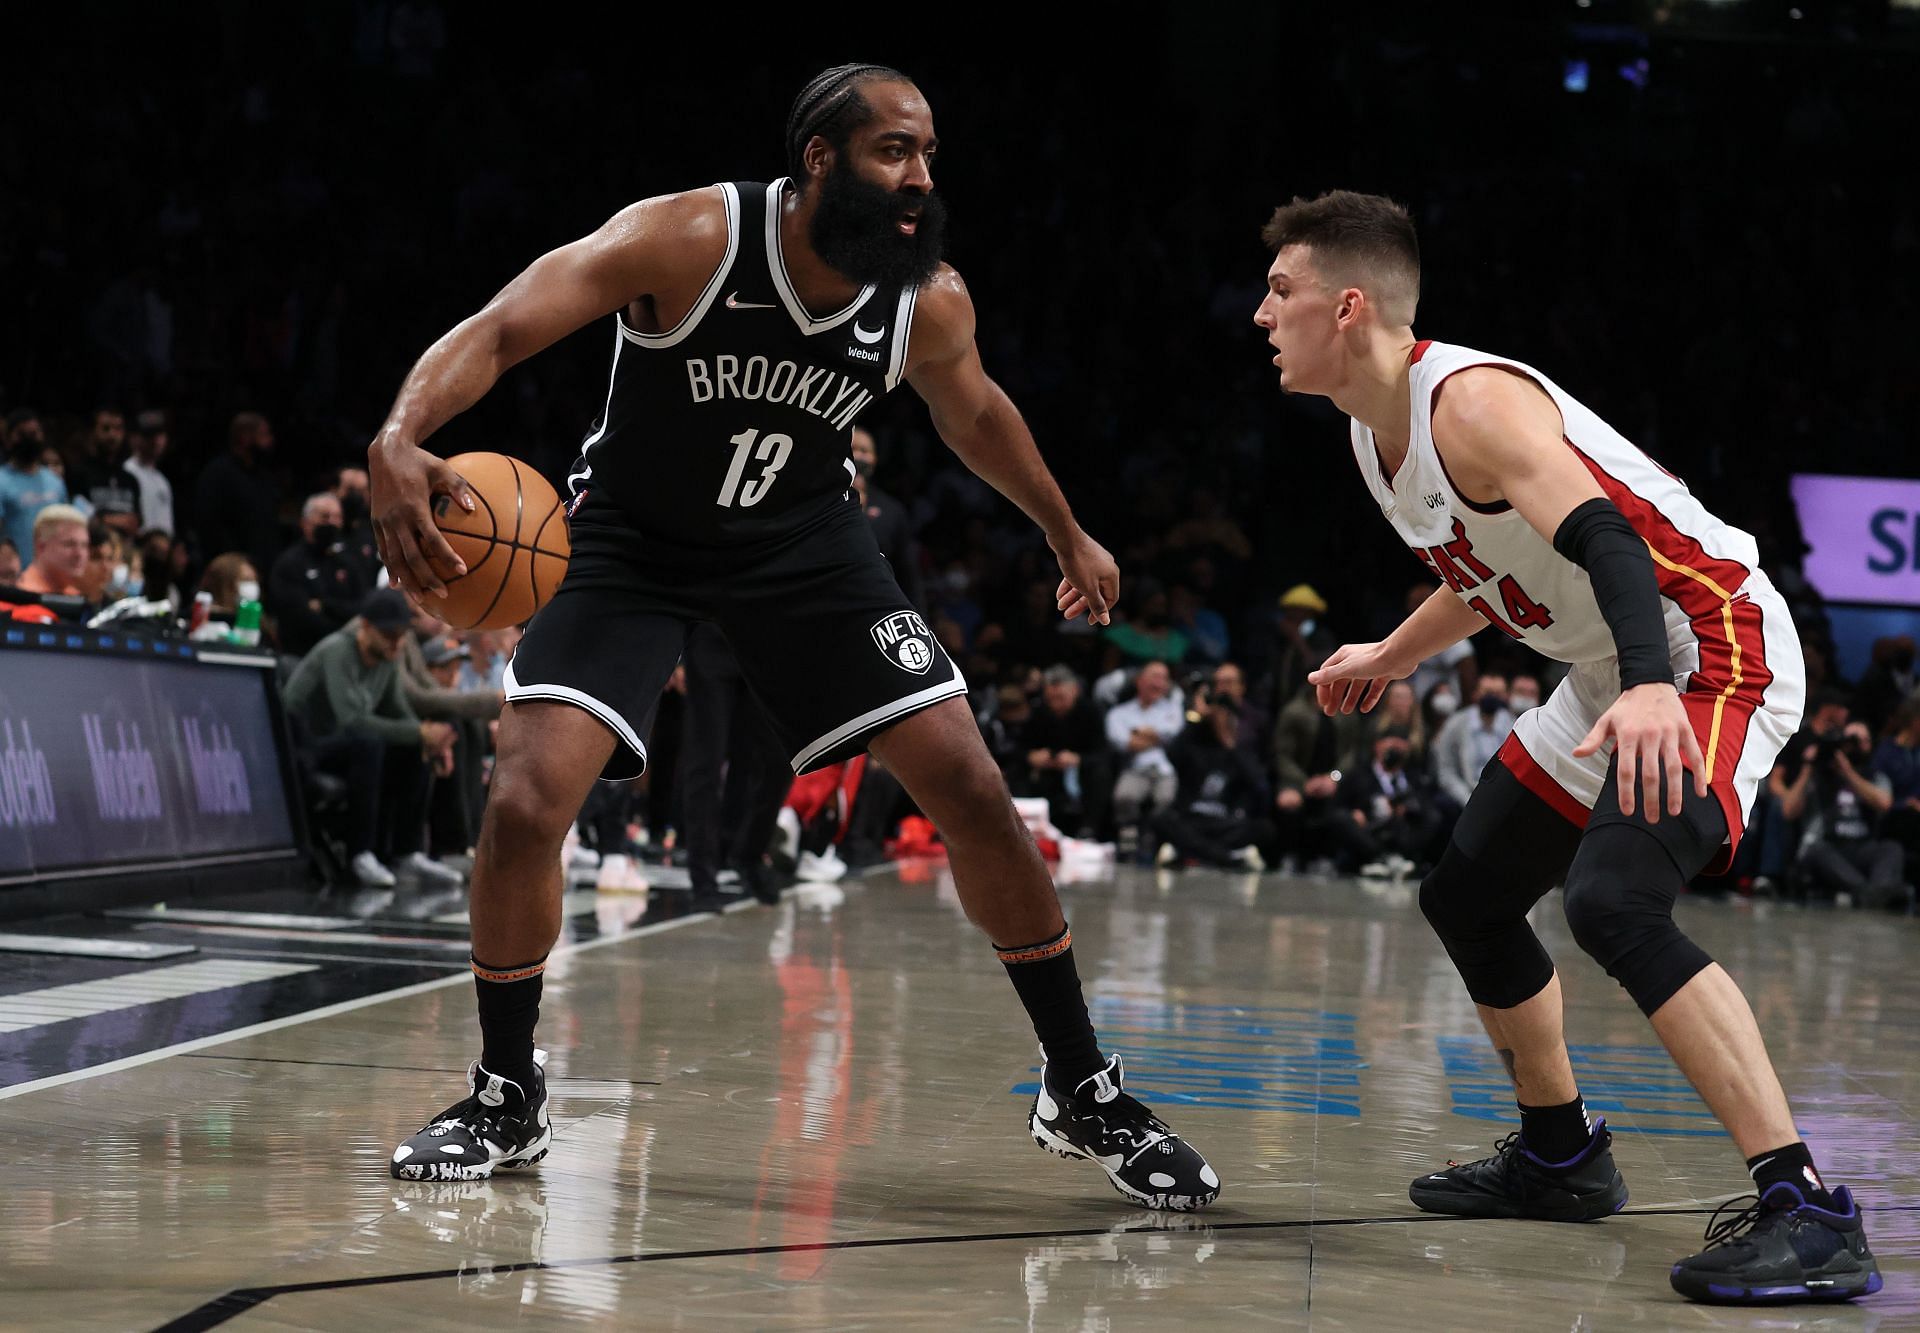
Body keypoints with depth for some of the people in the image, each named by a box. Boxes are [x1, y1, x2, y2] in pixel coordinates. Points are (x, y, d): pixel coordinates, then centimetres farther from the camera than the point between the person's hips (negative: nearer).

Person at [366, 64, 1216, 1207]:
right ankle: (506, 1102, 3)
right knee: (528, 802, -20)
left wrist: (1068, 534, 23)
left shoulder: (932, 303, -14)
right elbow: (498, 332, -34)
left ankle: (1084, 1092, 8)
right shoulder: (690, 239, -28)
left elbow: (974, 413, 9)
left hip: (803, 541, 3)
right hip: (633, 541, -3)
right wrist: (403, 438, -54)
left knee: (974, 790, -6)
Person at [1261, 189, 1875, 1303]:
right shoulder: (1377, 429, 8)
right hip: (1620, 681, 11)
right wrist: (1390, 660, 32)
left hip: (1714, 652, -11)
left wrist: (1650, 689, -52)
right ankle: (1562, 1157, 33)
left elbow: (1608, 539, -37)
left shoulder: (1472, 400, -22)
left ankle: (1810, 1213, -30)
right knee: (1468, 896, 16)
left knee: (1613, 903, -29)